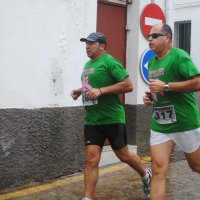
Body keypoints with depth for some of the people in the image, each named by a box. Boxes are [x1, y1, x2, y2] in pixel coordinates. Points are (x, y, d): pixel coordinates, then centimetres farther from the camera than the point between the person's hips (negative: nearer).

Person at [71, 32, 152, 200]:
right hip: (91, 120, 6)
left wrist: (101, 91, -24)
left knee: (123, 155, 9)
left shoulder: (110, 62, -12)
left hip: (112, 119, -6)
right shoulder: (88, 64, 13)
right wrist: (80, 90, 8)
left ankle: (146, 175, 36)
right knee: (91, 159, 0)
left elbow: (128, 85, -18)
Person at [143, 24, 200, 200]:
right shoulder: (151, 62, 12)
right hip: (159, 125, 6)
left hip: (185, 123, -5)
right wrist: (150, 96, 5)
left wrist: (166, 86, -22)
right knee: (158, 170, -3)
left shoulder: (179, 56, -12)